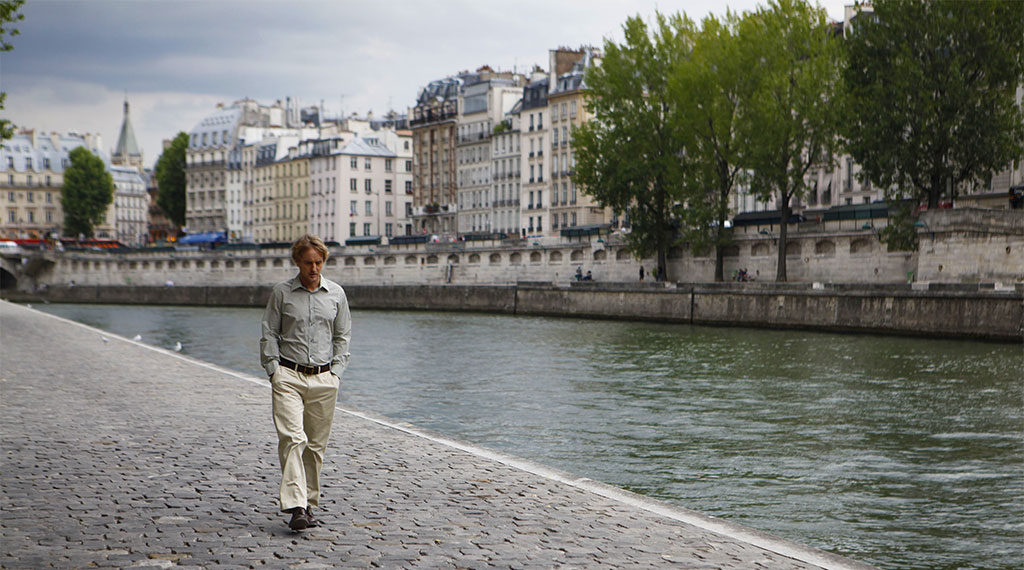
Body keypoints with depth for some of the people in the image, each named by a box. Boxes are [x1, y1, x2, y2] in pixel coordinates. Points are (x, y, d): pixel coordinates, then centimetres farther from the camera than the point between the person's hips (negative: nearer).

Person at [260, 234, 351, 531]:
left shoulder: (336, 293, 8)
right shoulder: (282, 292, 3)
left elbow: (342, 336, 15)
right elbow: (269, 334, 6)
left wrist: (336, 371, 6)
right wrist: (274, 370, -2)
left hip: (324, 379, 2)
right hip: (288, 376, -2)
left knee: (316, 444, 6)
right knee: (292, 438, -16)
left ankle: (309, 503, 18)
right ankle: (295, 506, -21)